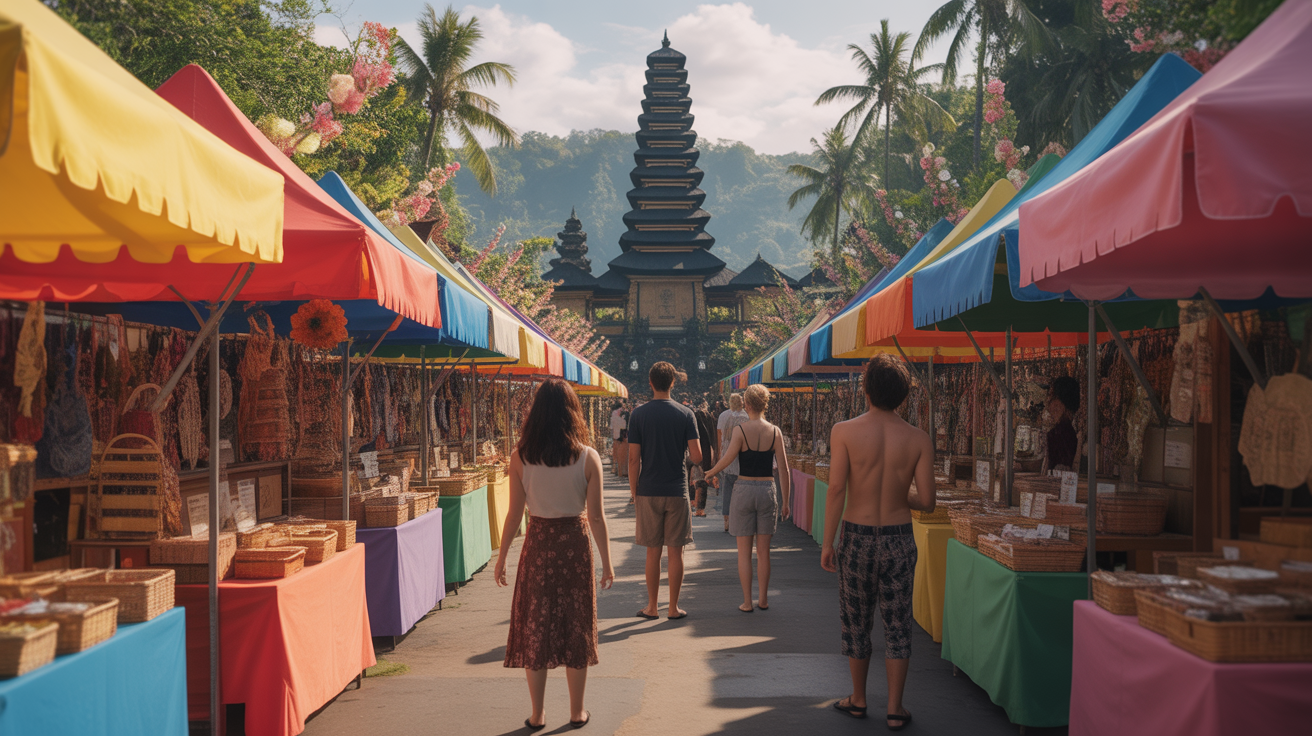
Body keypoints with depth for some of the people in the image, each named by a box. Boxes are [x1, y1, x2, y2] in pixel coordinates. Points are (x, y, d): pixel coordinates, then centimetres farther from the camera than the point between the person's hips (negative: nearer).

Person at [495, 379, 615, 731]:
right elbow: (596, 517, -7)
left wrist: (502, 557, 7)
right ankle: (577, 712, 20)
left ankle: (537, 715, 16)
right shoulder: (587, 457, -8)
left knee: (534, 628, 10)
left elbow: (514, 514, -4)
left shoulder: (520, 457, -7)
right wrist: (606, 562, 2)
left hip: (537, 546, 0)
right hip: (575, 544, 0)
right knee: (575, 627, 12)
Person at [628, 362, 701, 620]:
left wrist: (633, 490, 5)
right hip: (677, 491, 0)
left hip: (648, 492, 0)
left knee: (653, 552, 8)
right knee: (675, 551, 6)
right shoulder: (685, 414, -2)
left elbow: (633, 458, -5)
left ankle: (652, 607, 15)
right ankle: (673, 607, 10)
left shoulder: (638, 414, -3)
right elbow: (697, 457, -6)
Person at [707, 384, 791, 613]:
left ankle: (747, 602, 6)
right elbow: (783, 468, -1)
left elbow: (727, 459, -16)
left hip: (744, 489, -2)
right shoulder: (774, 431, -1)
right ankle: (763, 600, 17)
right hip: (767, 490, 2)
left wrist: (711, 472, 5)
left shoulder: (741, 430, -9)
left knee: (744, 551, 5)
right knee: (763, 550, 12)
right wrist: (785, 501, 7)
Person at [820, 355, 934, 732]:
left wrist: (827, 542, -7)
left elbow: (836, 490, -14)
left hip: (857, 538, -1)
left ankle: (858, 700, 29)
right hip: (898, 539, 1)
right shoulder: (918, 439, -5)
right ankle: (895, 709, 14)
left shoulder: (845, 432, -10)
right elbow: (926, 501, -6)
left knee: (857, 623, 15)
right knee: (897, 625, 11)